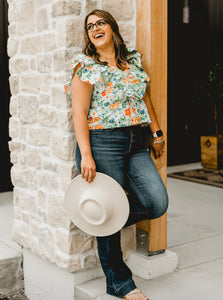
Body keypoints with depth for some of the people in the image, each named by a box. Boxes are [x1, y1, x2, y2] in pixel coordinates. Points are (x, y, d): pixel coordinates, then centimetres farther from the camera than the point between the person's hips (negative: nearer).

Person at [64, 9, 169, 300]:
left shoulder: (133, 60, 16)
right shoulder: (85, 65, -2)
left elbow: (145, 98, 23)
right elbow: (79, 113, -8)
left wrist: (157, 132, 19)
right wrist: (86, 155, -16)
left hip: (136, 146, 6)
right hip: (102, 144, -6)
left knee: (157, 204, -6)